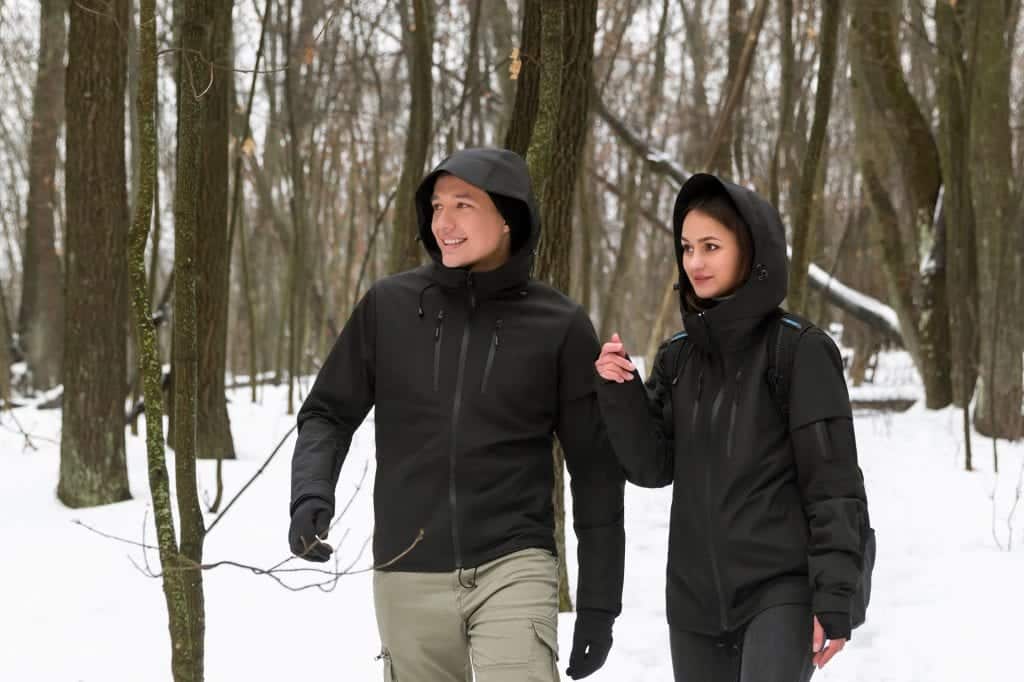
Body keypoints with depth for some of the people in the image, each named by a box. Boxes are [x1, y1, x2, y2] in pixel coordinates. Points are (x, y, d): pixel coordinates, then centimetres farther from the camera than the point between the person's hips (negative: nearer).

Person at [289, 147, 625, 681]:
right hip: (409, 576, 3)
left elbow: (596, 470, 3)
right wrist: (311, 493, -11)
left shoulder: (560, 327, -1)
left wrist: (599, 600, 1)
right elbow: (329, 412, 9)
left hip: (513, 567, -2)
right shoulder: (389, 307, 3)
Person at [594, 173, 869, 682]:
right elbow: (652, 468, 4)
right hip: (695, 597, 6)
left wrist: (835, 601, -14)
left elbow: (834, 483, -9)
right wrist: (619, 391, -11)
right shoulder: (677, 358, 9)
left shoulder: (801, 352, -7)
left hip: (781, 589, -6)